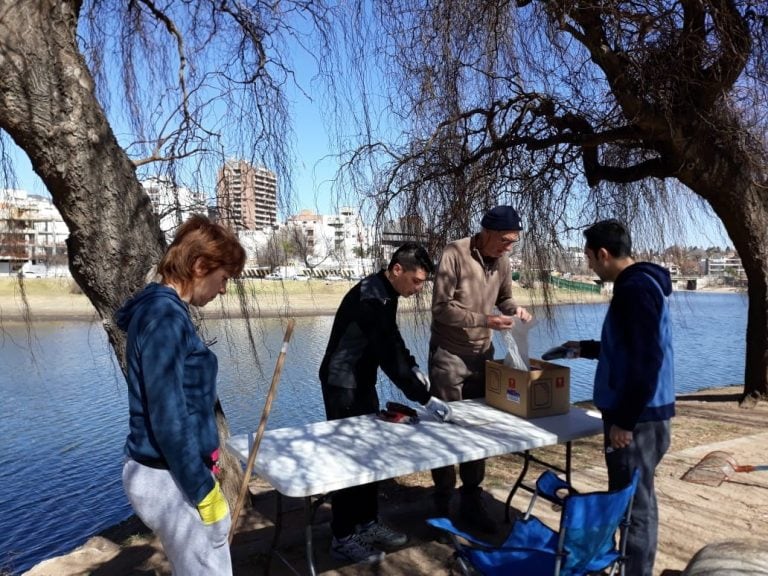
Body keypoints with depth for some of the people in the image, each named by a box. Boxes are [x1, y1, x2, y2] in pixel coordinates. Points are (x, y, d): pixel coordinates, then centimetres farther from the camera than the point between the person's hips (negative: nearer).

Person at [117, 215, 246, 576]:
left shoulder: (164, 310, 9)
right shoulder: (165, 316, -21)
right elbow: (167, 417, -23)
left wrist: (202, 474, 20)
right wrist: (204, 490, -17)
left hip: (171, 470, 10)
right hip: (171, 477, -10)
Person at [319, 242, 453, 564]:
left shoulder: (385, 294, 4)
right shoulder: (370, 298, -27)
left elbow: (393, 340, 17)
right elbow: (389, 356, -30)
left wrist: (414, 369, 3)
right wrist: (424, 398, -27)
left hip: (363, 383, 10)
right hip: (343, 386, -10)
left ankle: (368, 524, 27)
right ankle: (342, 539, 11)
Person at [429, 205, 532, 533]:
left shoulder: (502, 261, 2)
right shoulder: (454, 254, -18)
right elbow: (441, 307, -21)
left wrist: (514, 309, -8)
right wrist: (484, 320, -28)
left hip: (483, 354, 6)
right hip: (449, 354, -6)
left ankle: (472, 501, 25)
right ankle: (443, 503, 20)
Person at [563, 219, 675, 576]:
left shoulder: (636, 288, -19)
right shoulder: (636, 284, 13)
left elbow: (647, 359, -24)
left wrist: (624, 420, -22)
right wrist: (586, 348, 30)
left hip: (638, 417, -10)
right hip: (637, 413, 10)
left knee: (633, 502, 1)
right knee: (633, 498, 19)